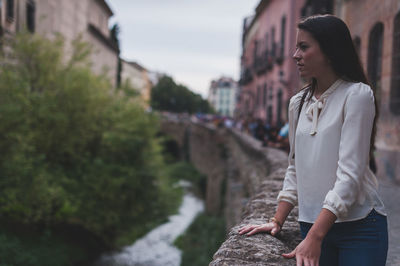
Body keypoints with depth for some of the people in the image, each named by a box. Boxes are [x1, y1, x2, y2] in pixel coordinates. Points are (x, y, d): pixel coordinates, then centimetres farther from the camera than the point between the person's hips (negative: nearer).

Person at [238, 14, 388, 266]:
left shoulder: (357, 95, -10)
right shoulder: (298, 103, 9)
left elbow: (350, 174, -18)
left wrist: (314, 238, -23)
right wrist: (277, 221, 5)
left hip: (359, 226, -5)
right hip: (311, 224, 5)